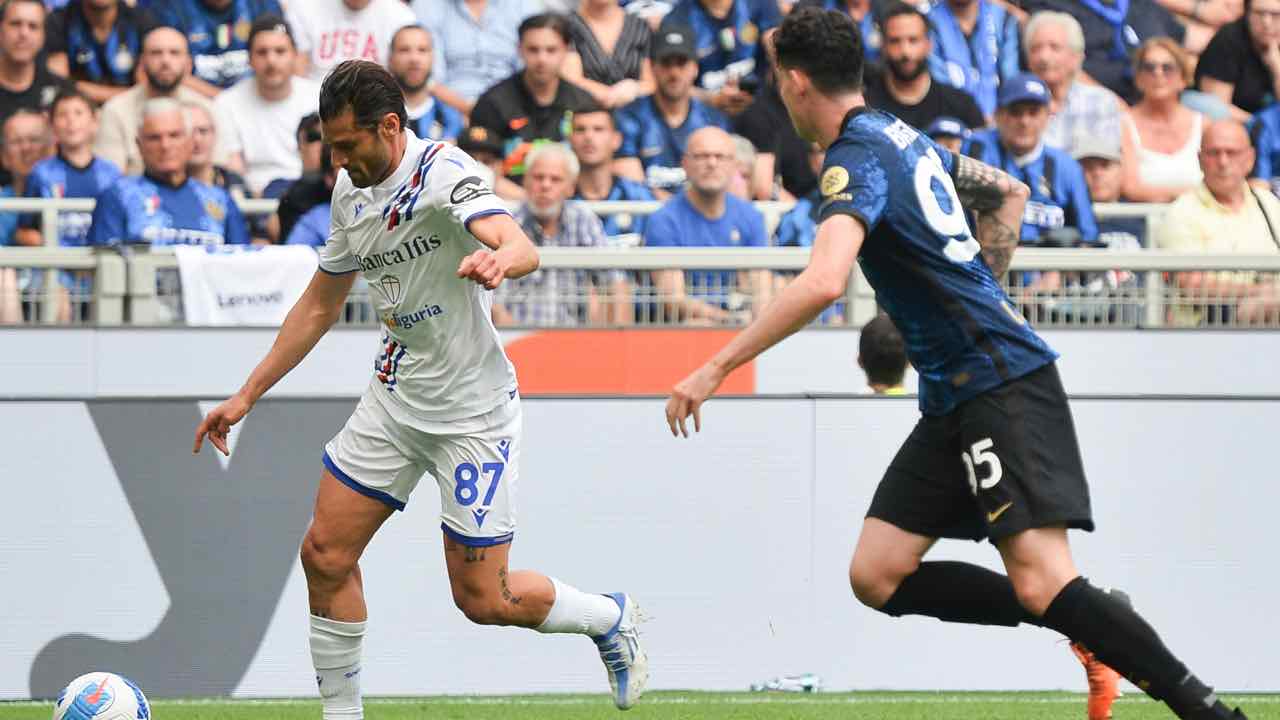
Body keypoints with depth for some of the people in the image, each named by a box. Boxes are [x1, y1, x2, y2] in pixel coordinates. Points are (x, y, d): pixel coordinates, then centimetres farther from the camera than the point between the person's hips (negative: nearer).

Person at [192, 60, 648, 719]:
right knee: (325, 555, -1)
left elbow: (521, 248, -39)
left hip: (472, 411, -7)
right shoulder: (351, 190, 3)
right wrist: (247, 395, 14)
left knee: (483, 598, -2)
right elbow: (320, 304, 16)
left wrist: (497, 258, -64)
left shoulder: (443, 171, -21)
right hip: (394, 399, 7)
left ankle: (610, 618, 25)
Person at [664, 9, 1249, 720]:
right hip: (956, 395, 9)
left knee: (1042, 586, -19)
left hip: (1001, 384, -9)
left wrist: (716, 368, -28)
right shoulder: (904, 136, 15)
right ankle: (1095, 629, 2)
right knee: (878, 576, 3)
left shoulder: (856, 161, -14)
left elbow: (822, 282, -31)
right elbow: (1008, 192, 31)